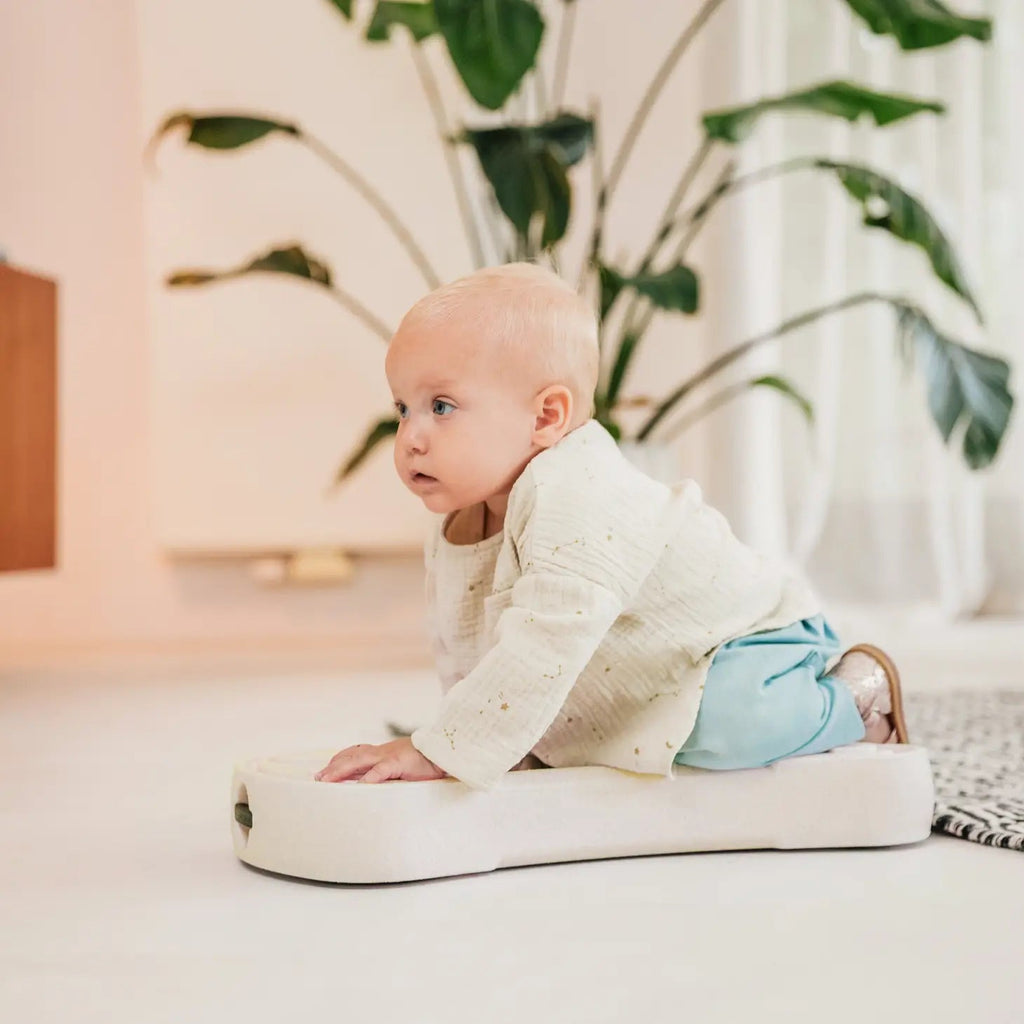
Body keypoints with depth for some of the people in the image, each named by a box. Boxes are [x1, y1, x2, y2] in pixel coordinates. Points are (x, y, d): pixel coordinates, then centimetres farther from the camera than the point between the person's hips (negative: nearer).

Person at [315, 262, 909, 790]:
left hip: (760, 639, -10)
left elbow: (546, 646, -43)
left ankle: (854, 696, -1)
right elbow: (465, 662, 6)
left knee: (724, 727, -35)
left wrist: (437, 753, -41)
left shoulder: (579, 501, -35)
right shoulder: (451, 539, -5)